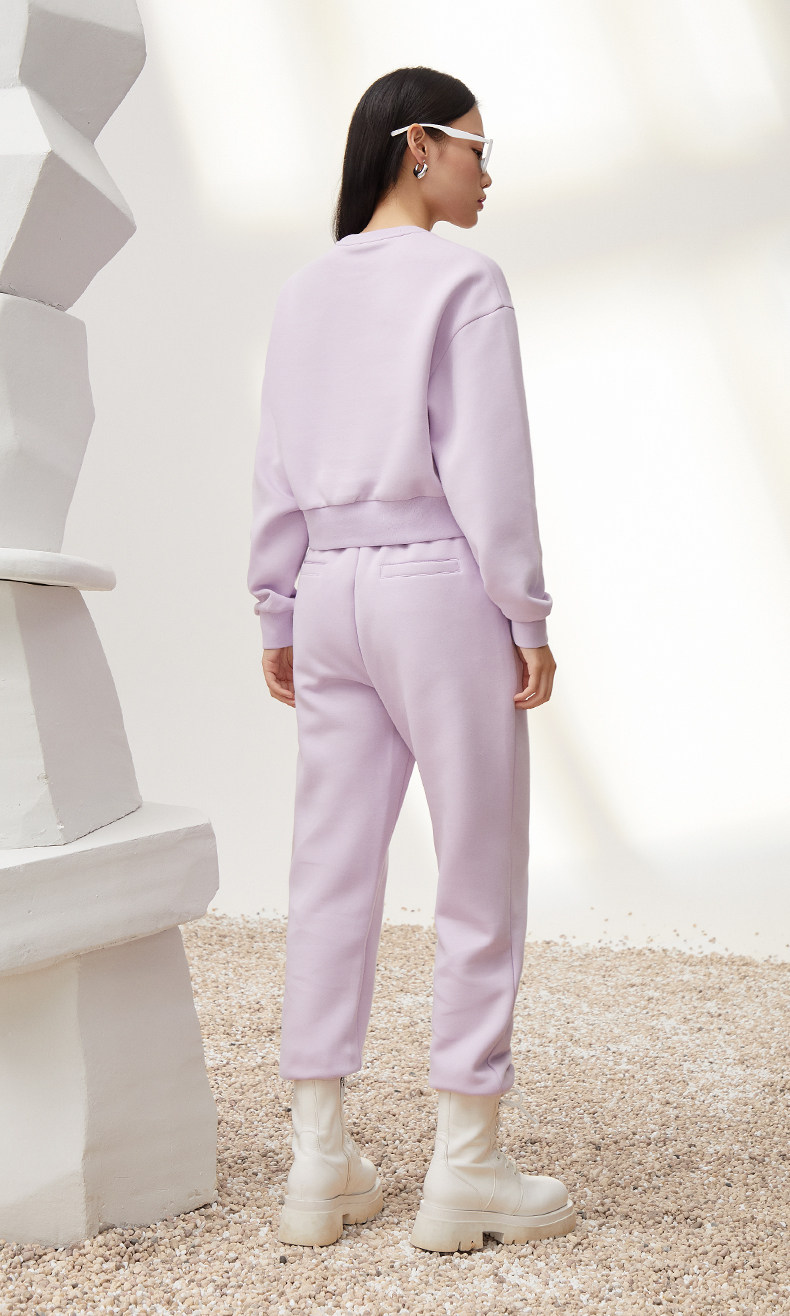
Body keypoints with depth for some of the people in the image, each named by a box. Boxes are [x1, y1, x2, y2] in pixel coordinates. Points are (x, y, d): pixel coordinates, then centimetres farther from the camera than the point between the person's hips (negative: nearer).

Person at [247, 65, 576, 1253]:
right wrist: (530, 618, -8)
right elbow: (487, 468, -13)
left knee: (334, 879, 7)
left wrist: (278, 619, 16)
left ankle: (320, 1166, 12)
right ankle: (465, 1169, 7)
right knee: (481, 881, 3)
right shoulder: (465, 282, -7)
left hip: (333, 592, 6)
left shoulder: (304, 296, 11)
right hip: (439, 587, -6)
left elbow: (277, 477, 11)